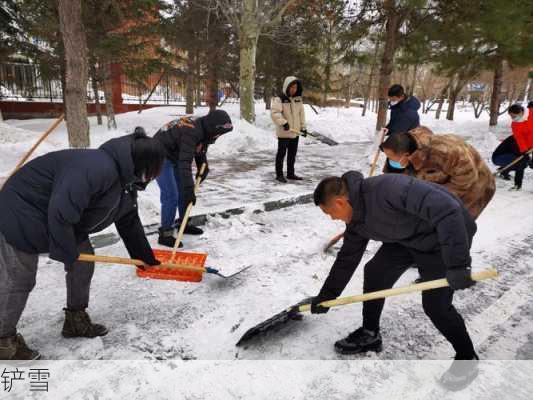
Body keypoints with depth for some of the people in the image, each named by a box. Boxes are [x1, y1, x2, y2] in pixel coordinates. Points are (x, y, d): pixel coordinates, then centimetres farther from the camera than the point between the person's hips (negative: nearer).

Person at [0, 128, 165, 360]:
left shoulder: (127, 183, -2)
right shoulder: (98, 168, -36)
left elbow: (130, 223, 11)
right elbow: (60, 213, -37)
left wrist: (146, 257, 16)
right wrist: (66, 252, -22)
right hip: (23, 212, -9)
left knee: (83, 262, 9)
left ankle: (76, 321, 26)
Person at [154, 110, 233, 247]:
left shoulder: (202, 129, -4)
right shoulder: (191, 132, -33)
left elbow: (201, 151, 14)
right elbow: (185, 163, -36)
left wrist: (203, 170, 3)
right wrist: (189, 189, -34)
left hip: (175, 156, 10)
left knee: (183, 191, 14)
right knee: (171, 196, -13)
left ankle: (183, 224, 28)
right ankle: (165, 234, -3)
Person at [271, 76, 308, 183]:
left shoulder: (298, 99, 9)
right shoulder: (280, 99, -12)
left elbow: (301, 114, 14)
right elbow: (274, 113, -21)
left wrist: (303, 126, 9)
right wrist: (283, 122, -30)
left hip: (295, 132, 7)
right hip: (284, 133, -6)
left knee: (292, 154, 14)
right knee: (281, 153, 2)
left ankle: (290, 173, 26)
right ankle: (279, 174, 12)